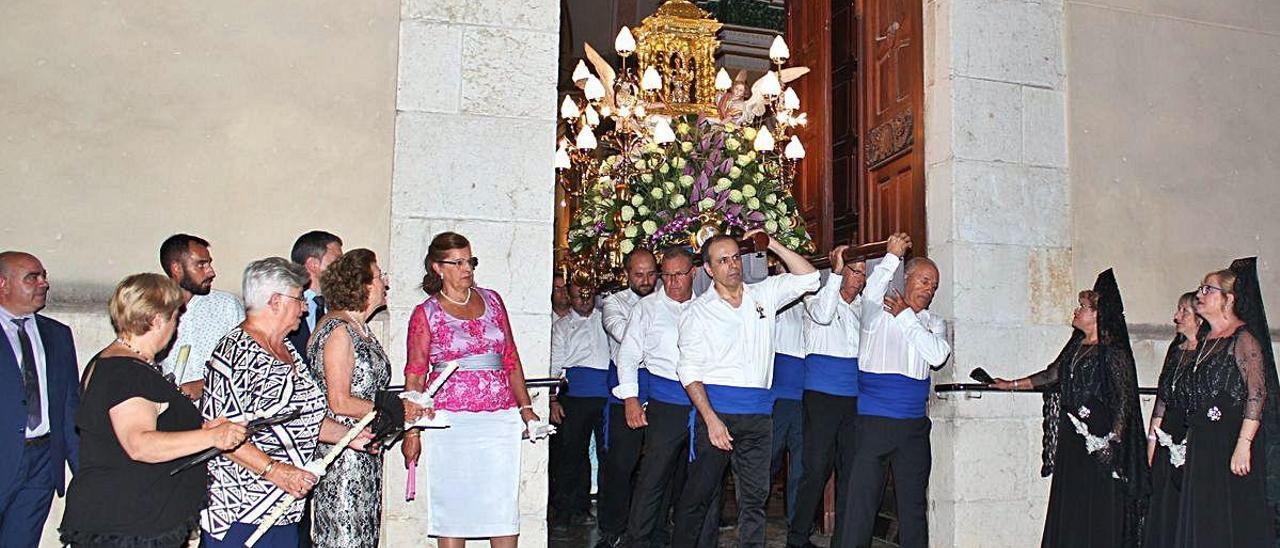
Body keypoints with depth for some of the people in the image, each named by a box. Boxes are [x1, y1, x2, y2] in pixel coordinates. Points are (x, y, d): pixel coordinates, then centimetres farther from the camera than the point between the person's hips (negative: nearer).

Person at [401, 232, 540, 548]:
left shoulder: (492, 300, 11)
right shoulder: (426, 314, 2)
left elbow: (511, 359, 14)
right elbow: (415, 377, 3)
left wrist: (525, 407, 9)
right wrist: (412, 431, -2)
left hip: (501, 418, 3)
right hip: (450, 420, -3)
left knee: (504, 503, 3)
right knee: (452, 504, 4)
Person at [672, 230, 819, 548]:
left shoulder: (763, 295, 13)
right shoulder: (698, 311, 2)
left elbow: (808, 277, 14)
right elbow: (689, 372, -3)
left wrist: (773, 246, 5)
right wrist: (711, 419, -14)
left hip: (758, 414, 3)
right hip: (716, 410, -3)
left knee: (755, 497, 6)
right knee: (698, 494, -1)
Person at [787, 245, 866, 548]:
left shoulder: (863, 307, 17)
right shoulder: (817, 297, 3)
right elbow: (822, 314, -20)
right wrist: (836, 271, -18)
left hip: (854, 398, 5)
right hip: (822, 395, -5)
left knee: (851, 469, 5)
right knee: (817, 468, -6)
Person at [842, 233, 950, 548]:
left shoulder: (934, 323, 15)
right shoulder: (878, 311, 3)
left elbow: (938, 356, -4)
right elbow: (872, 293, -21)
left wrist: (905, 316, -2)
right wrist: (893, 255, -16)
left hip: (915, 424, 4)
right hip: (873, 422, -4)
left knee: (913, 503, 12)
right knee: (862, 500, -4)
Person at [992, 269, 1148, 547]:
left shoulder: (1114, 352, -10)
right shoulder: (1076, 345, 12)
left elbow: (1124, 399, -11)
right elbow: (1053, 373, 23)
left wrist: (1112, 440, -15)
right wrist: (1013, 384, 26)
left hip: (1099, 440, -7)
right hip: (1071, 436, 7)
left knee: (1097, 508, -3)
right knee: (1068, 506, 9)